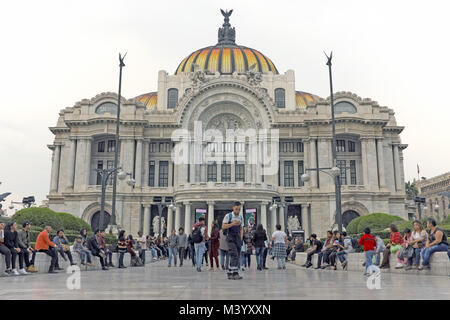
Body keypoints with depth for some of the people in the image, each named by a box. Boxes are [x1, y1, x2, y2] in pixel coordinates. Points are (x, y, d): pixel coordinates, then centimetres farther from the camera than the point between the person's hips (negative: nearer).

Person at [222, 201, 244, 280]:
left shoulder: (241, 217, 12)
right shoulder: (228, 216, -4)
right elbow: (223, 226, -9)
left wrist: (241, 239, 7)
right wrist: (233, 224, -20)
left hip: (238, 237, 6)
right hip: (230, 237, -6)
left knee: (236, 256, 4)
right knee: (234, 255, -18)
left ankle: (230, 274, 11)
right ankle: (235, 273, -22)